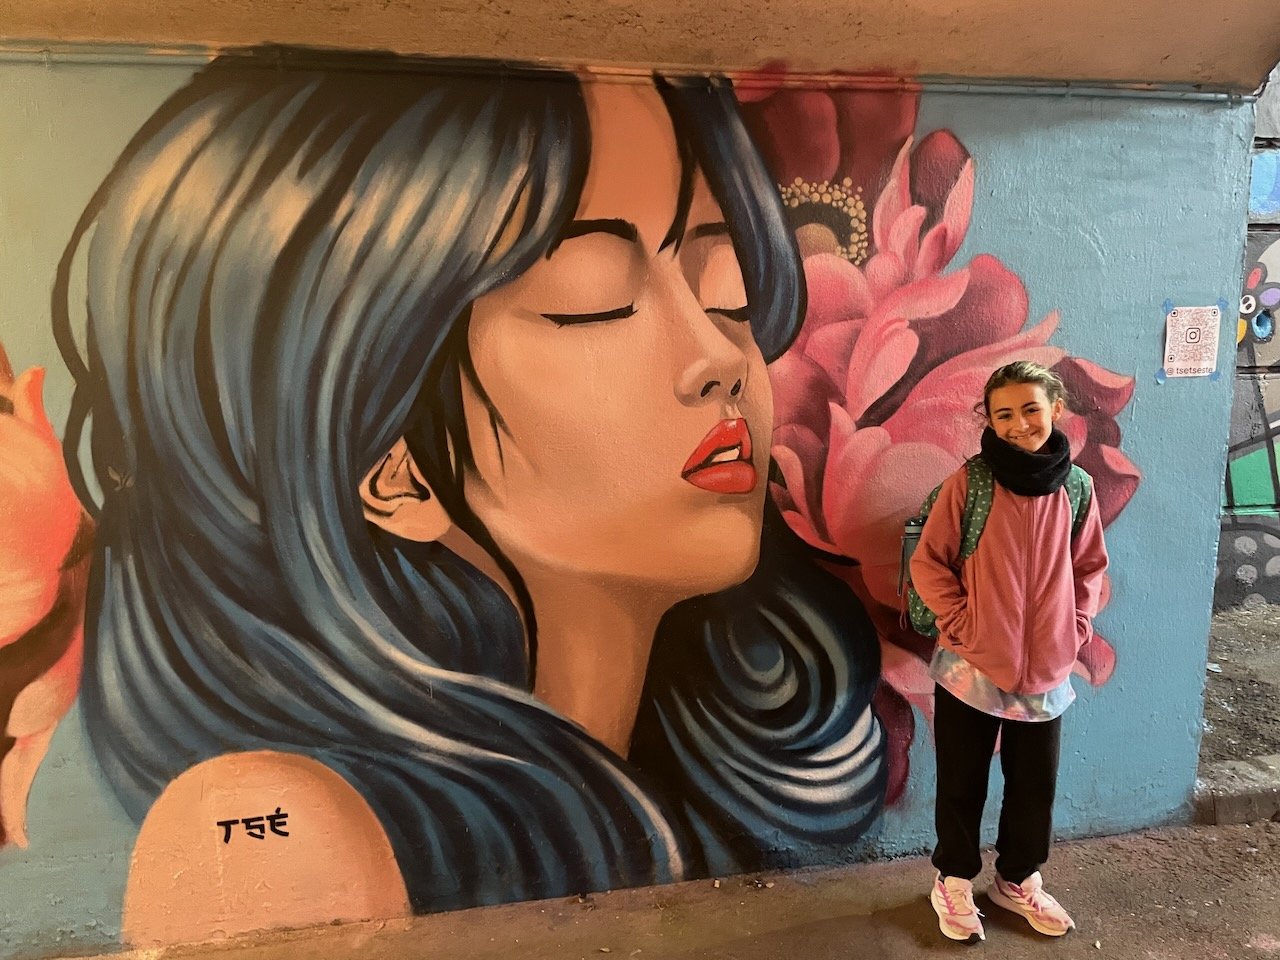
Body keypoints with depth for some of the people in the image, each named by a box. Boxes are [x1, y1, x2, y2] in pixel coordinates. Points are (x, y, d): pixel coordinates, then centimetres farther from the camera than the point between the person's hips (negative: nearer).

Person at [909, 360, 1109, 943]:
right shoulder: (970, 481, -12)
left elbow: (1089, 566, 12)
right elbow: (927, 563, -8)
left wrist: (1077, 627, 2)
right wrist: (962, 623, -12)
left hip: (1046, 671, 3)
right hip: (970, 668, -3)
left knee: (1035, 786, 17)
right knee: (963, 783, 12)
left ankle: (1019, 880, 40)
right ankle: (953, 881, 33)